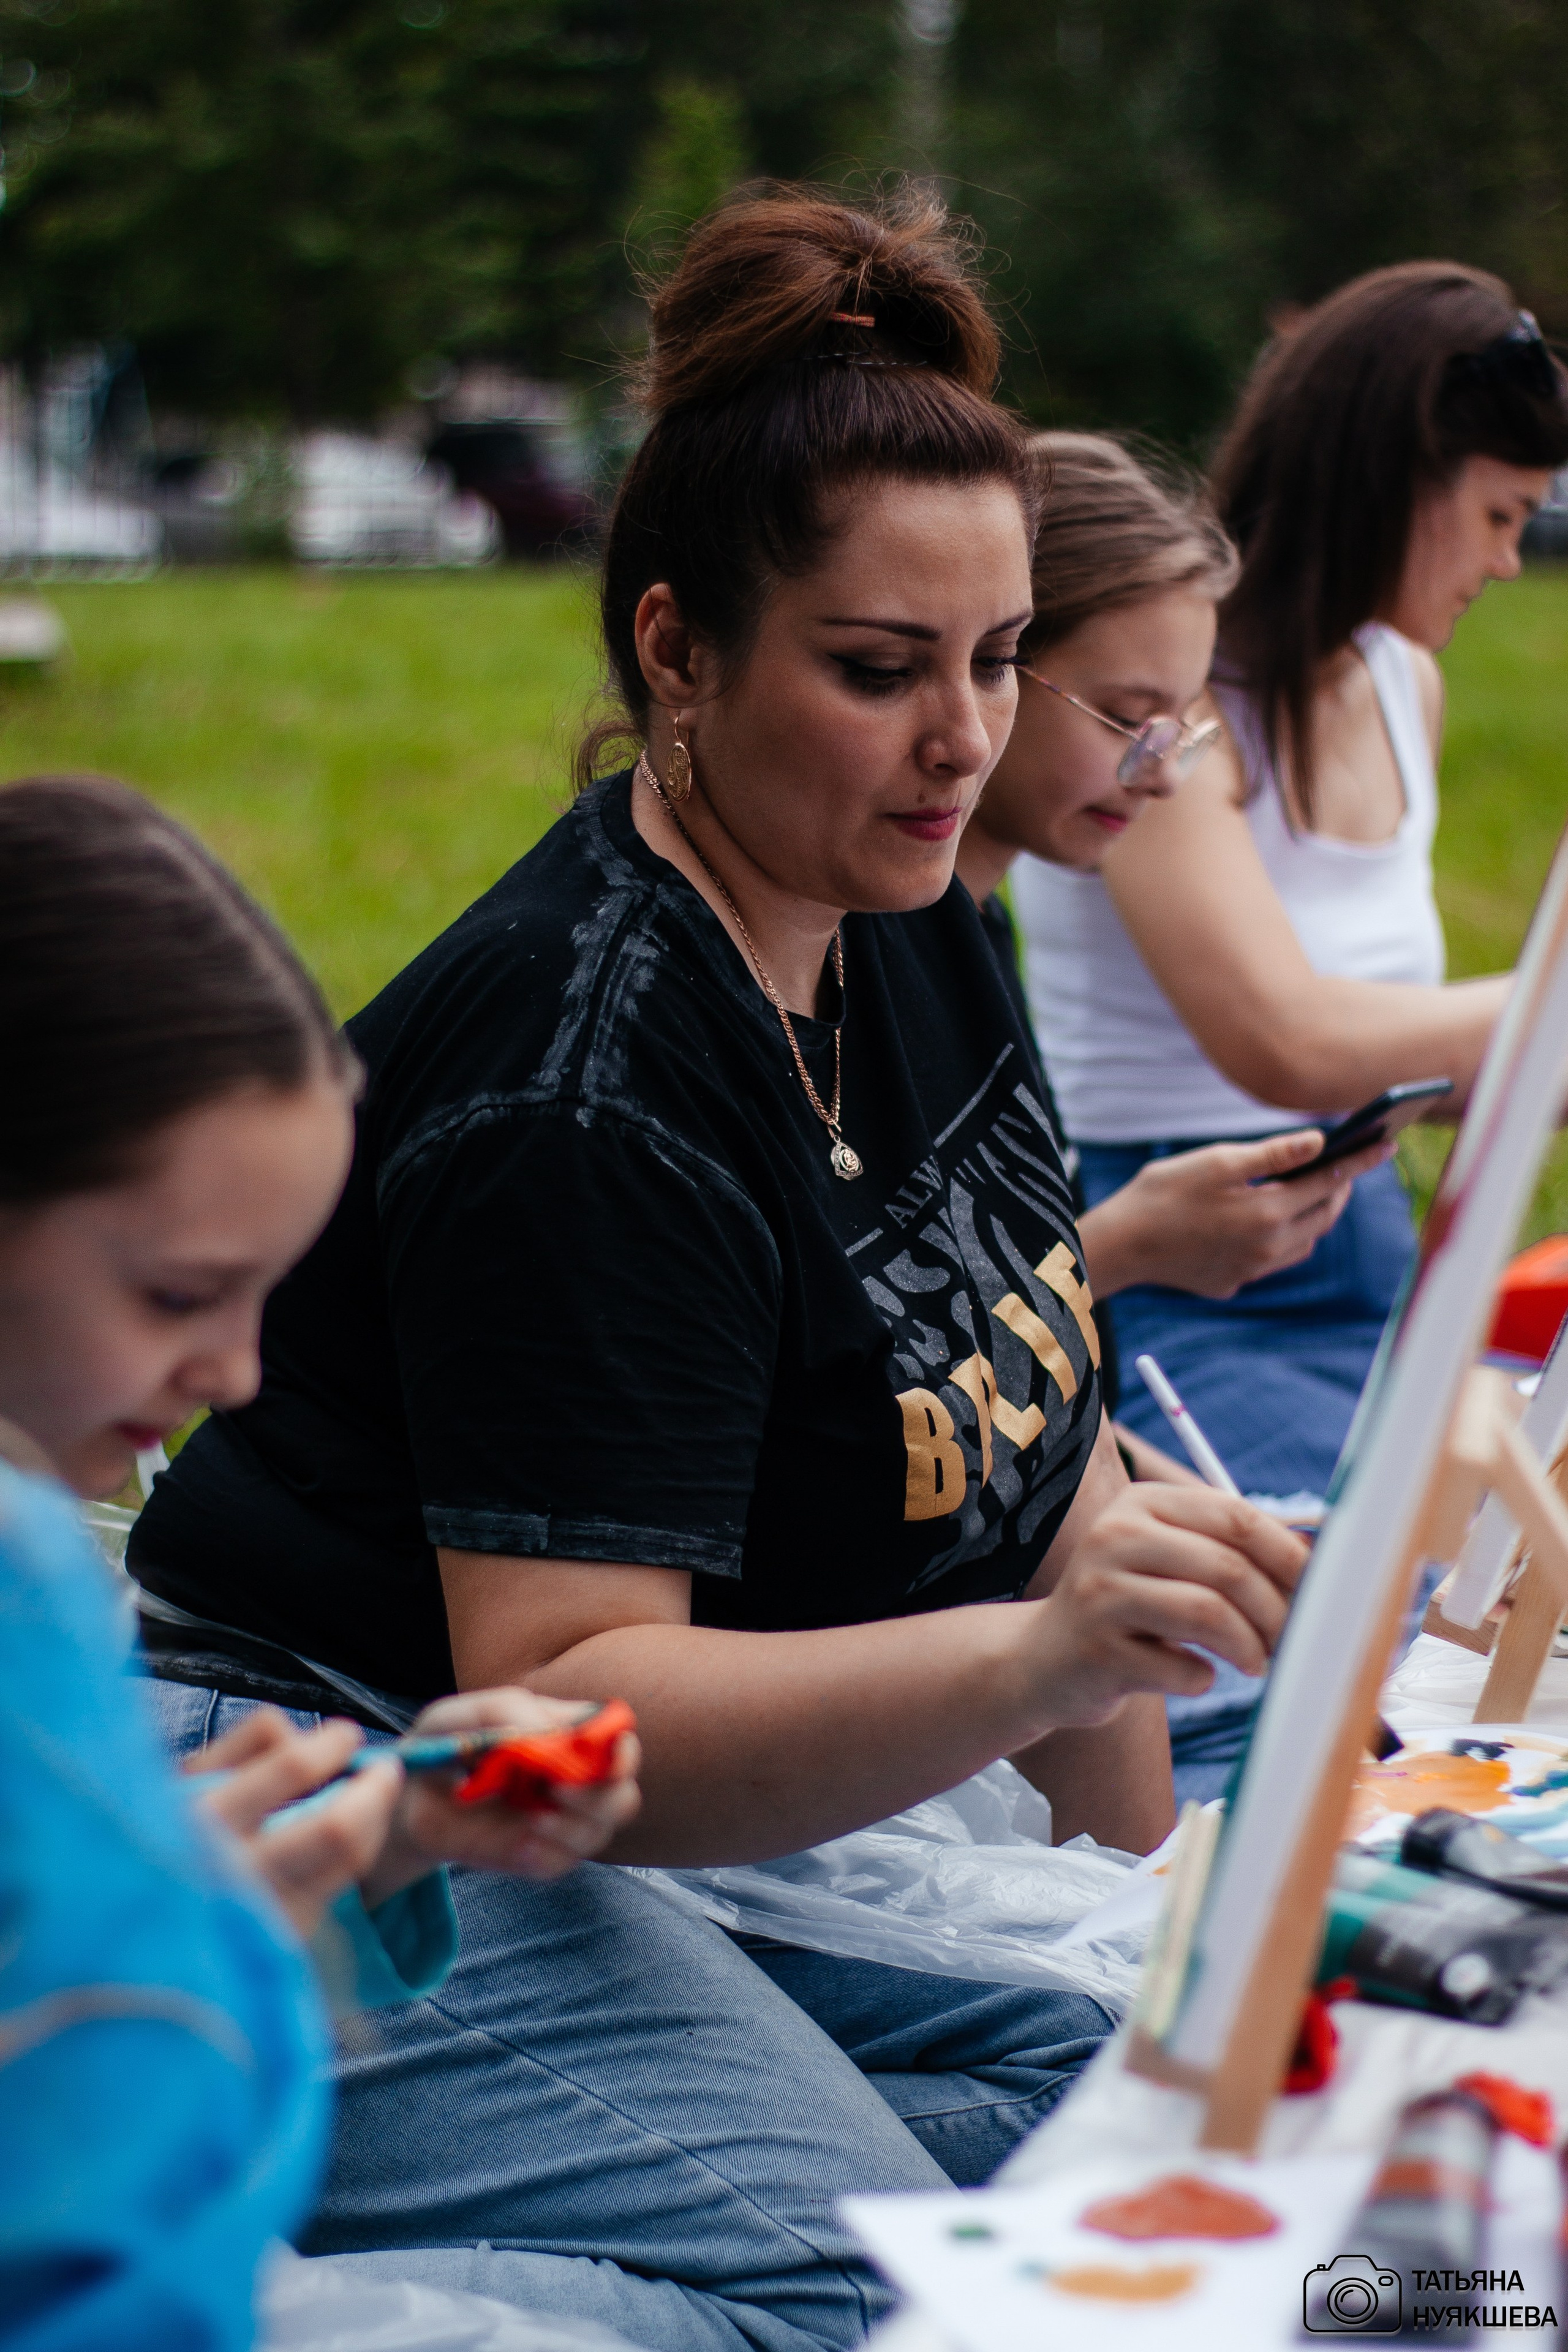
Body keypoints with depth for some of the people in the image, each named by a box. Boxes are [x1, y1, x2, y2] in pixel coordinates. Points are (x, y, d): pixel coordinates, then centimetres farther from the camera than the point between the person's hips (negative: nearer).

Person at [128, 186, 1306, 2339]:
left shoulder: (909, 942, 5)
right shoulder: (584, 1096, -24)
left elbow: (1026, 1420, 11)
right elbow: (566, 1712, -30)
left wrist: (1143, 1868, 7)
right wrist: (1048, 1653, -42)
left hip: (723, 1811, 9)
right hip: (356, 1855, -9)